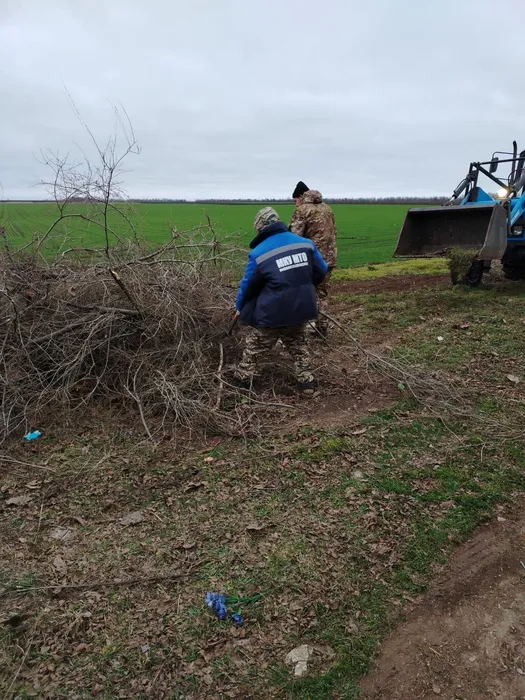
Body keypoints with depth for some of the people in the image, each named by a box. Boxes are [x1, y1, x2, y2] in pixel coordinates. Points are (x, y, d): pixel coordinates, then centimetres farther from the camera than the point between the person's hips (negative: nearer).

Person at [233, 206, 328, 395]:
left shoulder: (259, 253, -11)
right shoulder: (306, 243, 0)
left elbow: (248, 285, 0)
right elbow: (321, 272, 10)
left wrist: (240, 307, 17)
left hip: (271, 313, -3)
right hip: (300, 309, 4)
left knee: (253, 348, 18)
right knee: (298, 346, 26)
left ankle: (242, 382, 29)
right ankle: (307, 383, 26)